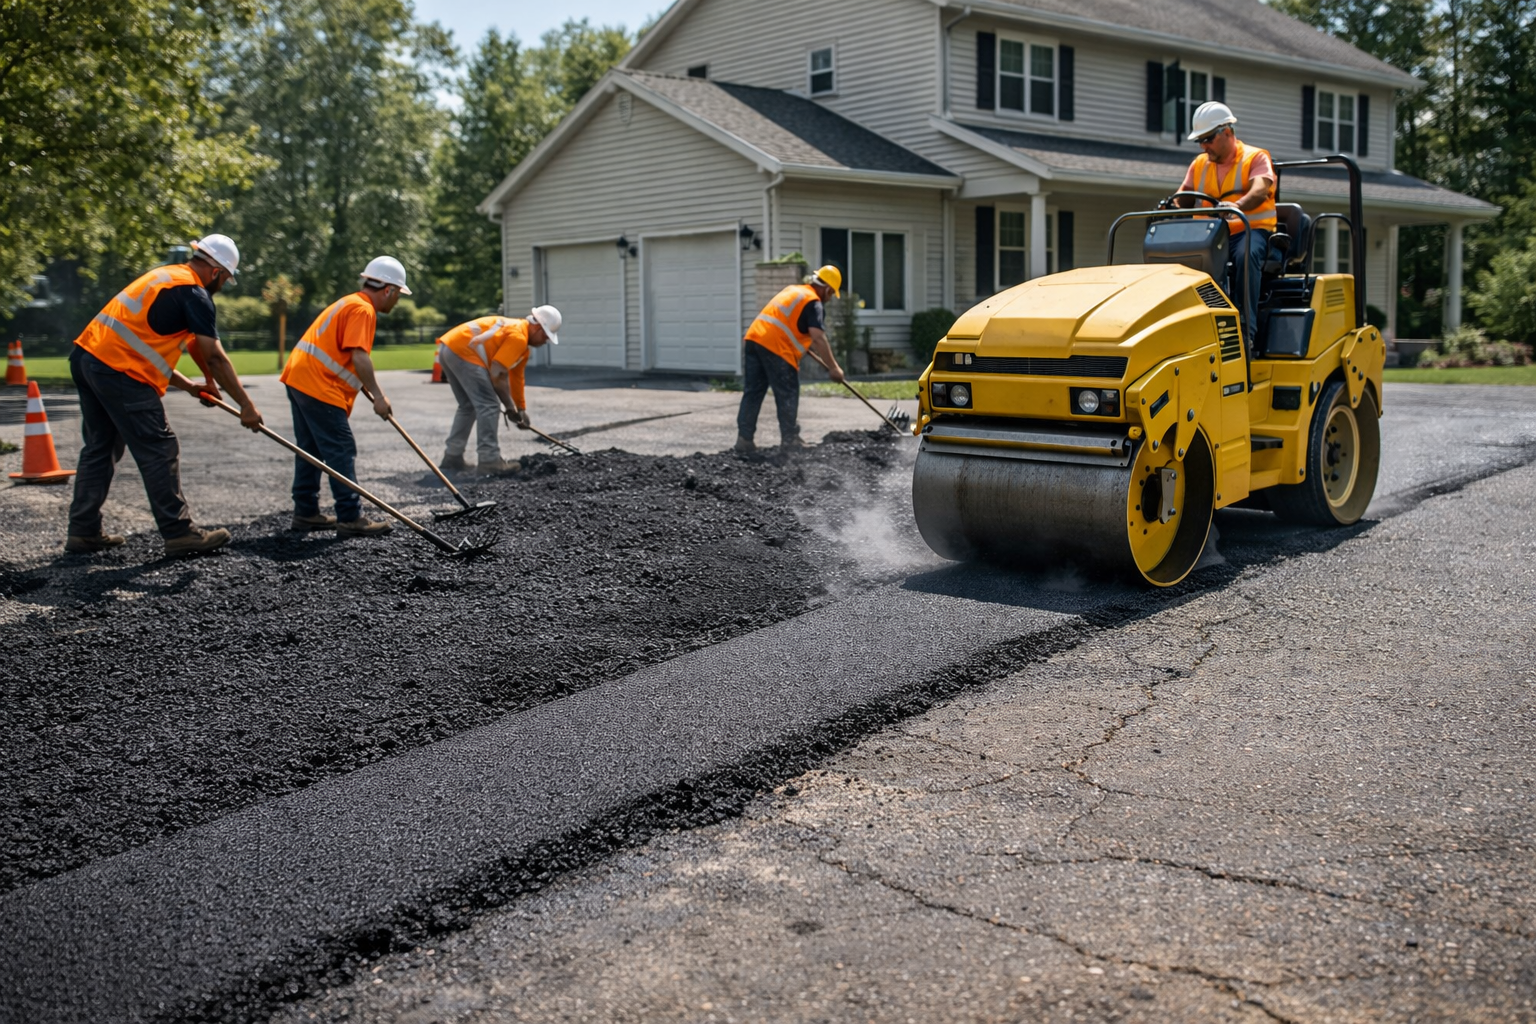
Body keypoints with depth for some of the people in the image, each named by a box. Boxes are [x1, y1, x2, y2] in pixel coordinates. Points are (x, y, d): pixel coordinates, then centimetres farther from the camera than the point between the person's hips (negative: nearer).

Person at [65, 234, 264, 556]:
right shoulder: (194, 293, -8)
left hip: (86, 355, 10)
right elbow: (214, 357, -12)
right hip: (121, 371, -10)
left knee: (99, 449, 16)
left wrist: (187, 385, 25)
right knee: (160, 451, -3)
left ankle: (83, 531, 20)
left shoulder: (165, 276, 21)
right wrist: (246, 405, -8)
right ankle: (179, 533, 1)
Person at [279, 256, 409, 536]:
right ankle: (350, 518, -7)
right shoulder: (363, 309, -11)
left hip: (299, 378, 11)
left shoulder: (350, 303, 21)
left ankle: (306, 512, 21)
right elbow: (359, 357, -22)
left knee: (311, 449, 15)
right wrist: (378, 395, -17)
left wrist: (372, 392, 22)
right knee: (341, 451, -8)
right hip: (319, 387, -11)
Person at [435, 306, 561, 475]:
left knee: (468, 406, 20)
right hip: (463, 351, -11)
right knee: (489, 406, -8)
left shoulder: (517, 330, 22)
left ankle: (452, 457, 23)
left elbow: (516, 377, 30)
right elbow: (497, 374, -14)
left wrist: (521, 409, 34)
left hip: (450, 348, 11)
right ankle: (488, 461, -7)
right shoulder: (518, 337, -11)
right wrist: (510, 407, -3)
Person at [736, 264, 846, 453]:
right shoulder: (814, 303, -1)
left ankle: (744, 438, 7)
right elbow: (818, 338, -13)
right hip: (775, 346, -8)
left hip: (753, 338, 8)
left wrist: (806, 345, 48)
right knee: (787, 395, 4)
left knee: (752, 392, 9)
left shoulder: (793, 289, 26)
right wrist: (833, 367, -10)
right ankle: (789, 439, 9)